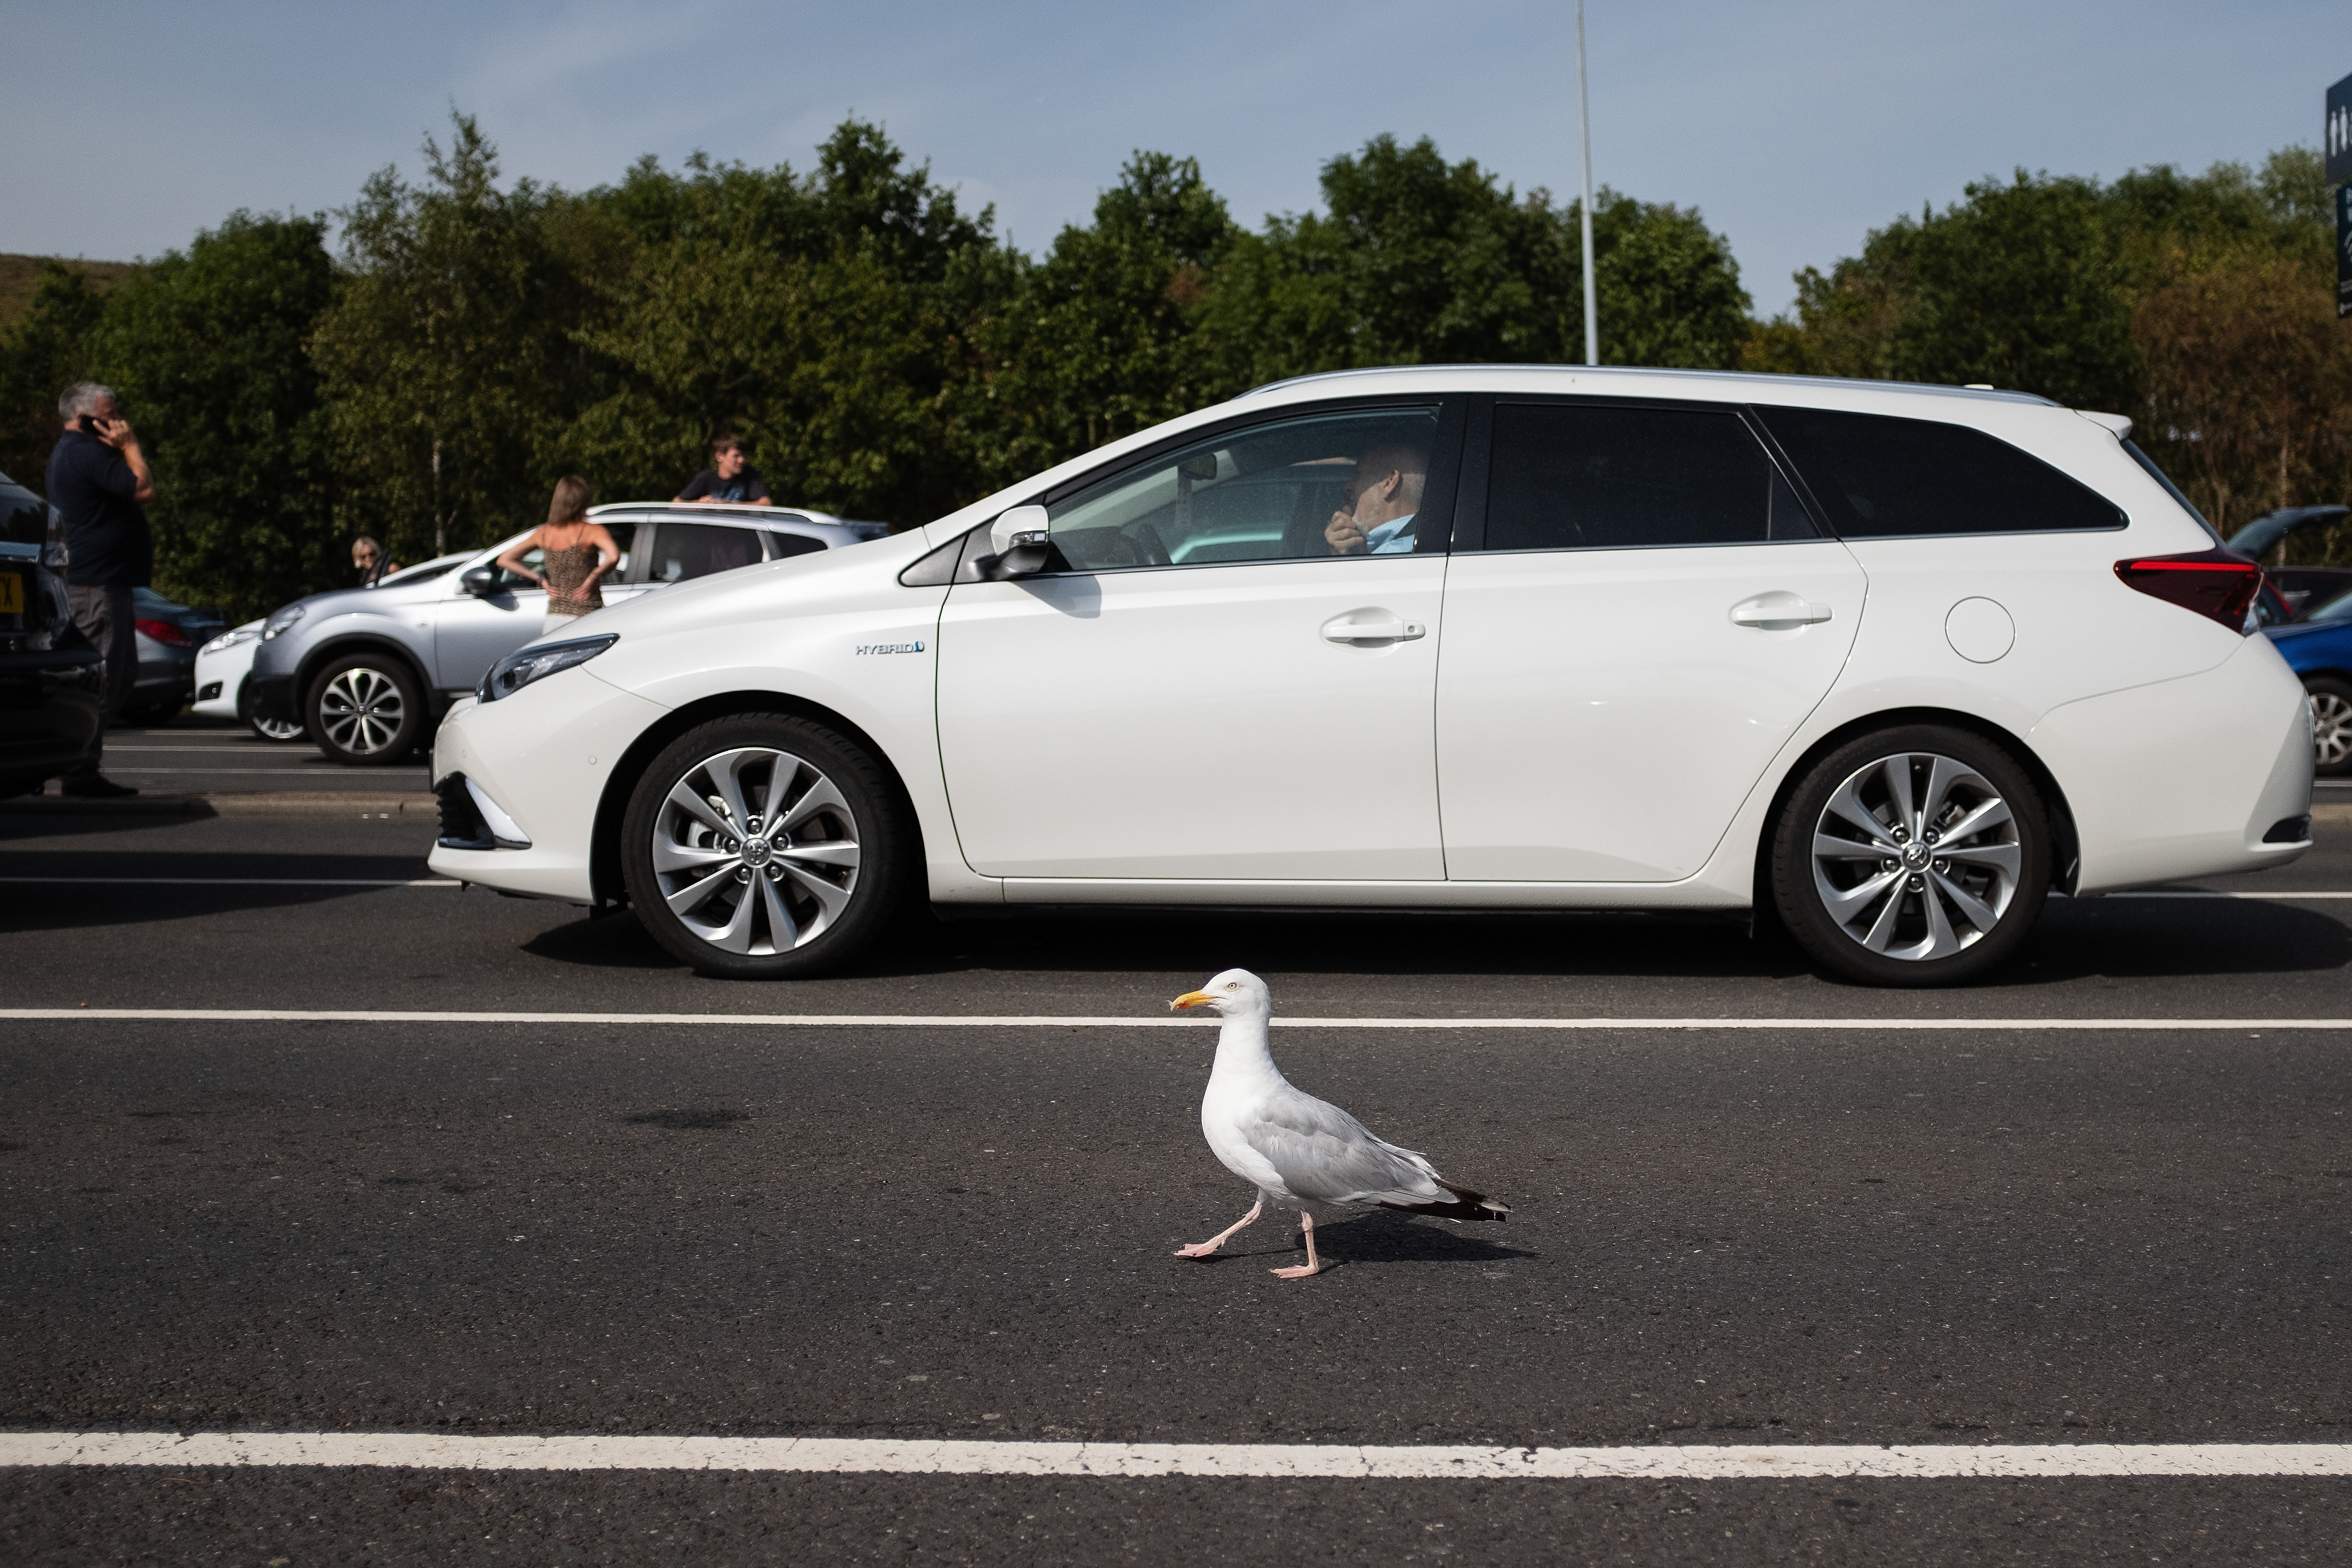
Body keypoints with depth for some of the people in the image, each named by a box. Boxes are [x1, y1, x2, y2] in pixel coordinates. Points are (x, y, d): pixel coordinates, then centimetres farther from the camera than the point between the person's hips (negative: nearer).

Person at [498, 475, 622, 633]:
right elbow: (613, 557, -29)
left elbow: (505, 560, 12)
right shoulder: (592, 531, -9)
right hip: (587, 617, -5)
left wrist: (542, 581, 7)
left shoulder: (544, 533, 6)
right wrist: (591, 581, -14)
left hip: (554, 617, 5)